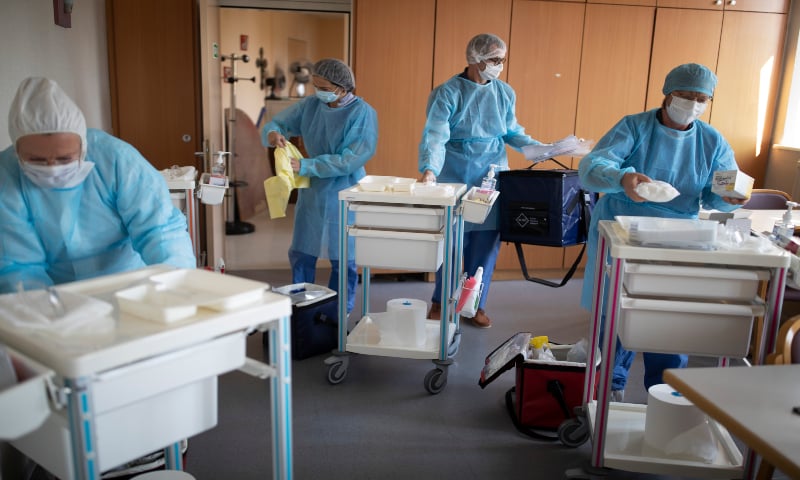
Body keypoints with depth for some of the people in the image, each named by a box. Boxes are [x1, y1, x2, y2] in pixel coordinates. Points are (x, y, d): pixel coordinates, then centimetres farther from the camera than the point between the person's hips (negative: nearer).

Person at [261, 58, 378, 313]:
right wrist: (272, 133, -19)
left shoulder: (363, 113, -15)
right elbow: (277, 124, 6)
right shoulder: (310, 105, 0)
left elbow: (350, 160, -22)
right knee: (301, 255, 11)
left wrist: (306, 166, -25)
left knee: (343, 260, 7)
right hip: (311, 191, 5)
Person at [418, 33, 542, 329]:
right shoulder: (446, 93, -8)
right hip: (455, 180, -3)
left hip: (492, 180, 4)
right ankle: (440, 301, 22)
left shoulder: (505, 93, 6)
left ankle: (476, 304, 21)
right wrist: (430, 169, -35)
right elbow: (435, 136, -18)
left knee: (485, 245, 6)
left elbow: (513, 134, 14)